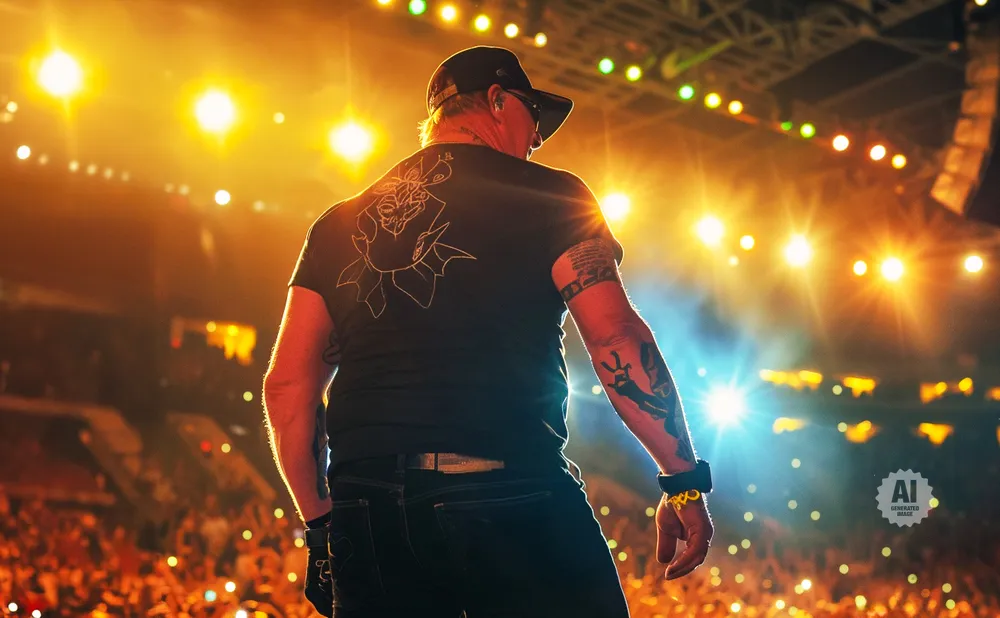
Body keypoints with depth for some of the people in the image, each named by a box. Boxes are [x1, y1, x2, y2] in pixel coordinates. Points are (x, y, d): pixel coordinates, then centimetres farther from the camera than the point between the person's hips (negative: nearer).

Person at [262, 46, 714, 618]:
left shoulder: (341, 225, 17)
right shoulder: (548, 197, 5)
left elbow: (288, 386, 13)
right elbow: (616, 337, -6)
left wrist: (321, 519, 20)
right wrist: (685, 481, 0)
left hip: (366, 512, 5)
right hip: (513, 503, -4)